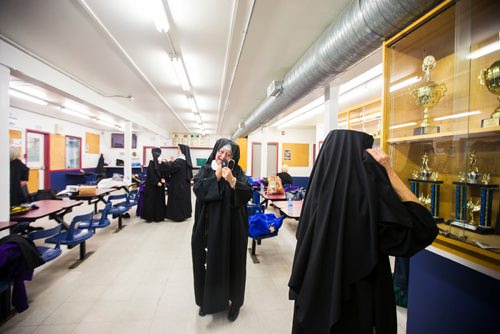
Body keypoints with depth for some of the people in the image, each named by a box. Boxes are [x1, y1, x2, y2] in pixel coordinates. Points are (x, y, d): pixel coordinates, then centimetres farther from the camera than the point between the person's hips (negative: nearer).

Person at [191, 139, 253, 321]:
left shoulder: (237, 171, 0)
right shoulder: (206, 170, 4)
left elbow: (247, 194, -11)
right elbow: (198, 189, -12)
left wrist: (232, 180, -25)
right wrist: (216, 176, -17)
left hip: (232, 226, -1)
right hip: (209, 226, 1)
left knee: (232, 262, 8)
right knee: (210, 262, 11)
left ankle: (234, 301, 28)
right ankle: (208, 299, 33)